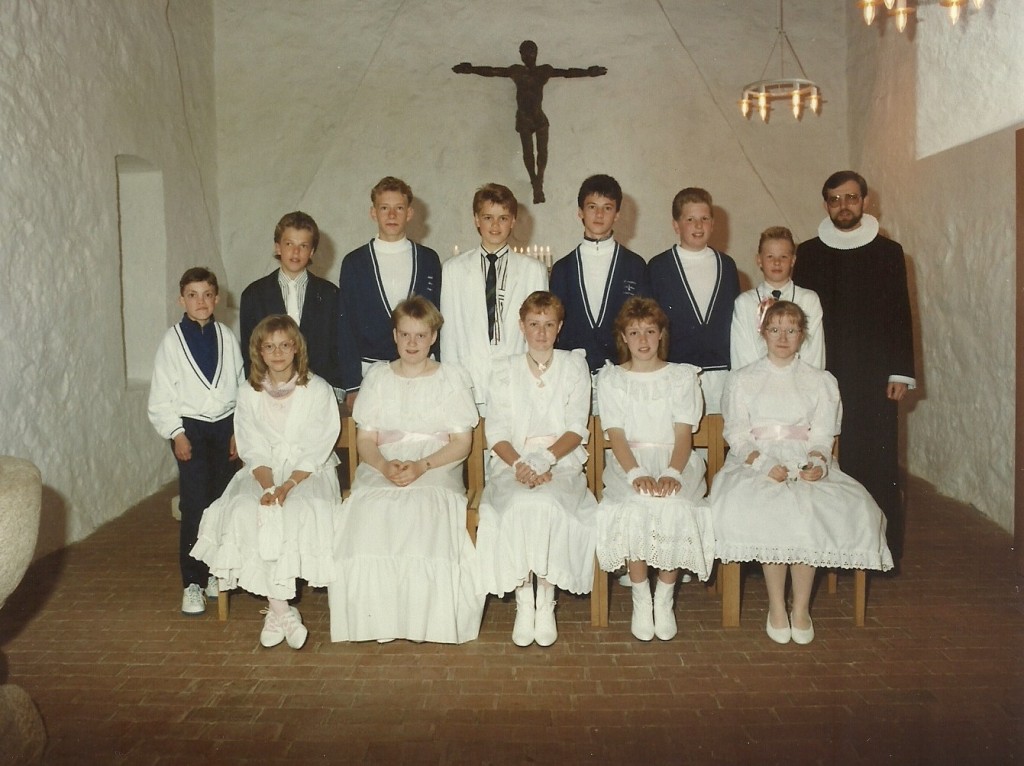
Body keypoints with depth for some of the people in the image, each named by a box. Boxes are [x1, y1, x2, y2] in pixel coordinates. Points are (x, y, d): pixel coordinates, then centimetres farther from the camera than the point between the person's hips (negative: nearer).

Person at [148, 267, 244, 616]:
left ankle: (215, 571, 21)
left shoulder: (226, 337, 4)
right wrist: (176, 434, -7)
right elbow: (161, 394, -1)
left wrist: (238, 430, 2)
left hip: (225, 425, 3)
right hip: (190, 427, -2)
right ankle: (193, 582, 2)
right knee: (195, 505, -6)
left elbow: (240, 385, 6)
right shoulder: (172, 340, -2)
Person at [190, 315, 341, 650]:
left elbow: (318, 447, -7)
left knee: (302, 512, -33)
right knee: (244, 511, -28)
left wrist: (287, 486, -19)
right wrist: (268, 485, -18)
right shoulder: (249, 393, 7)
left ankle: (276, 610, -17)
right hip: (263, 472, 2)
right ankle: (281, 609, -24)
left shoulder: (317, 389, -2)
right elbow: (253, 450, 1)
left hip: (309, 472, -2)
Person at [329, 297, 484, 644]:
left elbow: (461, 443, 4)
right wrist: (385, 466, -13)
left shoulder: (452, 377, 13)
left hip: (437, 473, -2)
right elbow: (365, 439, 11)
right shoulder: (377, 376, 18)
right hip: (381, 471, 2)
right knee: (369, 520, -33)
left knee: (430, 518, -36)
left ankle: (433, 621, -22)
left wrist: (421, 466, -14)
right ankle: (374, 619, -20)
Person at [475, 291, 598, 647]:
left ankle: (546, 598, -18)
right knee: (519, 507, -33)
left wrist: (545, 459, -17)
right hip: (512, 462, 1)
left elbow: (577, 429, 1)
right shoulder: (504, 370, 12)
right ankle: (523, 600, -18)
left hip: (562, 461, 0)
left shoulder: (575, 365, 11)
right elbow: (497, 434, 4)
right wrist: (519, 464, -16)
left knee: (548, 505, -34)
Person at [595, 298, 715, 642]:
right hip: (629, 463, 0)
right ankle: (640, 597, -11)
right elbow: (616, 435, -1)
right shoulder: (610, 378, 10)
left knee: (677, 509, -31)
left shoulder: (682, 376, 10)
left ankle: (664, 597, -10)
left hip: (675, 461, 0)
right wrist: (636, 474, -20)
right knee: (634, 509, -32)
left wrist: (671, 473, -18)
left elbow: (684, 434, 1)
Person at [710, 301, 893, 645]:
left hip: (806, 465, 1)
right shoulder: (742, 380, 12)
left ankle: (801, 608, -19)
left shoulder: (822, 382, 16)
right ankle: (776, 607, -20)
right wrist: (764, 464, -16)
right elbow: (737, 436, 2)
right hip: (755, 463, -1)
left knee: (809, 511, -32)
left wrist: (816, 463, -16)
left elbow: (822, 437, 7)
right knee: (770, 512, -34)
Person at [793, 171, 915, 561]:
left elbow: (901, 316, 5)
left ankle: (881, 544, 8)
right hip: (822, 374, 1)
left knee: (877, 459, -1)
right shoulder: (807, 254, 9)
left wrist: (900, 372, -1)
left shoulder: (888, 252, 7)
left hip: (875, 375, -1)